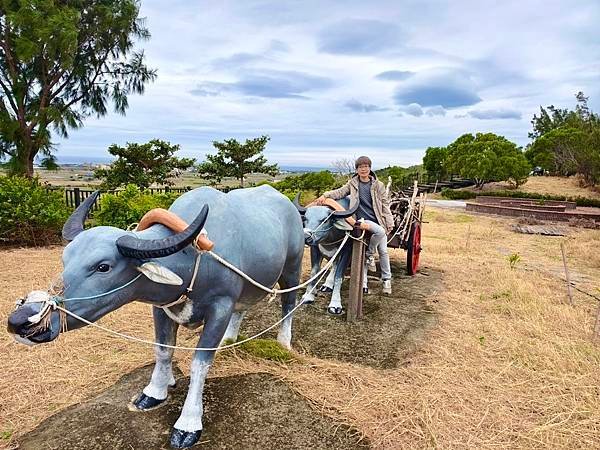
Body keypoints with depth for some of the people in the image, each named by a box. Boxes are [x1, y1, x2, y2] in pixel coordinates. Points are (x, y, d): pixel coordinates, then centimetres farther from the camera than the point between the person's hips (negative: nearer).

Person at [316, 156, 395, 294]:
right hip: (363, 220, -2)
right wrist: (325, 195, -22)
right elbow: (340, 192, -5)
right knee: (380, 231, -31)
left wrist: (390, 223, 2)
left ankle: (386, 279, 18)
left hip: (379, 221, 2)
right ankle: (370, 253, -6)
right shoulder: (352, 183, 7)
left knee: (383, 251, 3)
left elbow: (385, 205, 7)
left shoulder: (378, 185, 5)